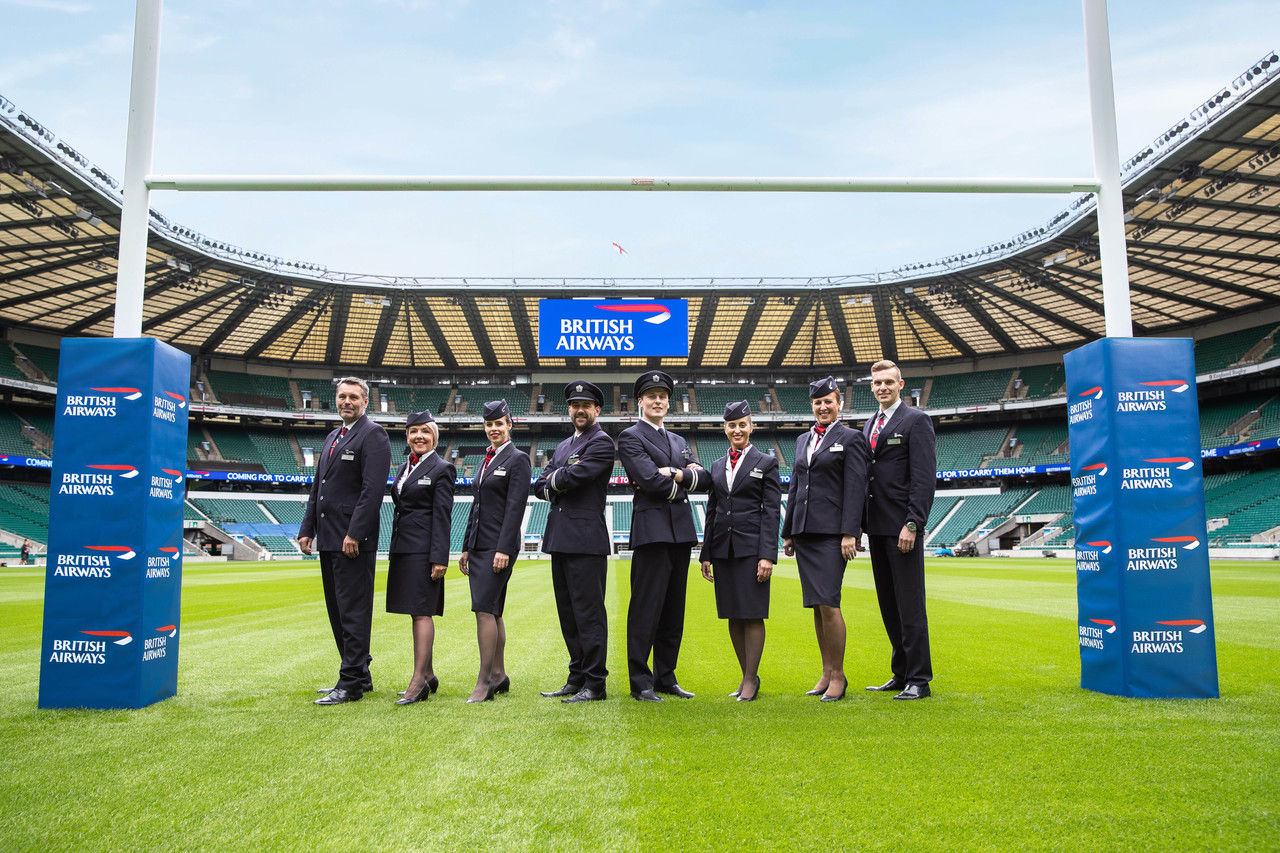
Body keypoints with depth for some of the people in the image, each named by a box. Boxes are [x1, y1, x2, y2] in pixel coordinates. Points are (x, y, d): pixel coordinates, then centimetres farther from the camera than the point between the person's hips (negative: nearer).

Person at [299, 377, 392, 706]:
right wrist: (307, 529, 13)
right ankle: (360, 675, 23)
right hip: (329, 539, 9)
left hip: (354, 539, -9)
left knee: (353, 610, -5)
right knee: (337, 610, 13)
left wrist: (355, 534, -21)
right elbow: (317, 487, 21)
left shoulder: (372, 434, -8)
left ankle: (352, 683, 2)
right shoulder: (333, 437, 20)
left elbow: (373, 488, -17)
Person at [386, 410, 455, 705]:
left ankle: (418, 681, -5)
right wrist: (394, 551, 16)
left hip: (424, 548, -8)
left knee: (422, 612, -8)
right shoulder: (403, 469, 17)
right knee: (416, 611, 11)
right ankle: (428, 675, 20)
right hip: (402, 548, 8)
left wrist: (439, 558, -17)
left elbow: (442, 517, -11)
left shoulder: (442, 469, -5)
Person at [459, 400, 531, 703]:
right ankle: (499, 675, 17)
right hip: (479, 544, 8)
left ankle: (485, 681, -7)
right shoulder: (486, 460, 18)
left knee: (484, 608, -12)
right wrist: (467, 548, 18)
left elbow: (515, 507, -13)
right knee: (493, 611, 10)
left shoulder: (518, 459, -6)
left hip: (499, 545, -8)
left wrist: (504, 549, -19)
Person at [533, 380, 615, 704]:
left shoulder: (601, 443, -5)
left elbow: (575, 476, -19)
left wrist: (555, 479, 1)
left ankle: (594, 684, 2)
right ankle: (577, 678, 22)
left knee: (589, 614, -5)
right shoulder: (563, 446, 21)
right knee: (568, 614, 13)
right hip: (560, 540, 9)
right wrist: (557, 486, -5)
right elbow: (540, 485, 16)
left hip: (586, 540, -9)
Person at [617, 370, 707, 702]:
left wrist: (677, 474, -9)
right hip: (652, 530, -7)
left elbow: (703, 479, 8)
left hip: (681, 531, 7)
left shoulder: (678, 441, 22)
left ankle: (666, 677, 19)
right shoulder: (630, 437, -1)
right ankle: (640, 682, 2)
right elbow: (650, 479, -15)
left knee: (674, 610, 10)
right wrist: (681, 484, -1)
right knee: (646, 609, -6)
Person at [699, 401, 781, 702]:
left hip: (751, 547, -5)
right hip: (723, 548, 5)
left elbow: (771, 511, -4)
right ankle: (746, 676, 19)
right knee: (733, 616, 8)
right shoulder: (717, 466, 15)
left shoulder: (766, 463, 2)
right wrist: (706, 554, 11)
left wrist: (767, 555, -13)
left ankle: (751, 680, 5)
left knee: (753, 615, -3)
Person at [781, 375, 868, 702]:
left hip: (832, 532, -6)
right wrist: (788, 532, 17)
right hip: (804, 531, 6)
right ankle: (827, 673, 17)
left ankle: (838, 675, 2)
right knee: (815, 605, 8)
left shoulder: (850, 438, 1)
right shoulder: (802, 440, 19)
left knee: (828, 602, -11)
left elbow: (856, 488, -7)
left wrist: (850, 532, -15)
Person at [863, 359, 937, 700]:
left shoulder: (916, 420, -4)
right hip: (877, 528, 8)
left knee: (909, 604, -4)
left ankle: (918, 680, 4)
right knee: (888, 605, 11)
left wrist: (913, 524, -18)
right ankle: (901, 674, 21)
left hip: (902, 527, -7)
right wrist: (859, 523, 11)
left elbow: (925, 477, -11)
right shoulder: (870, 425, 19)